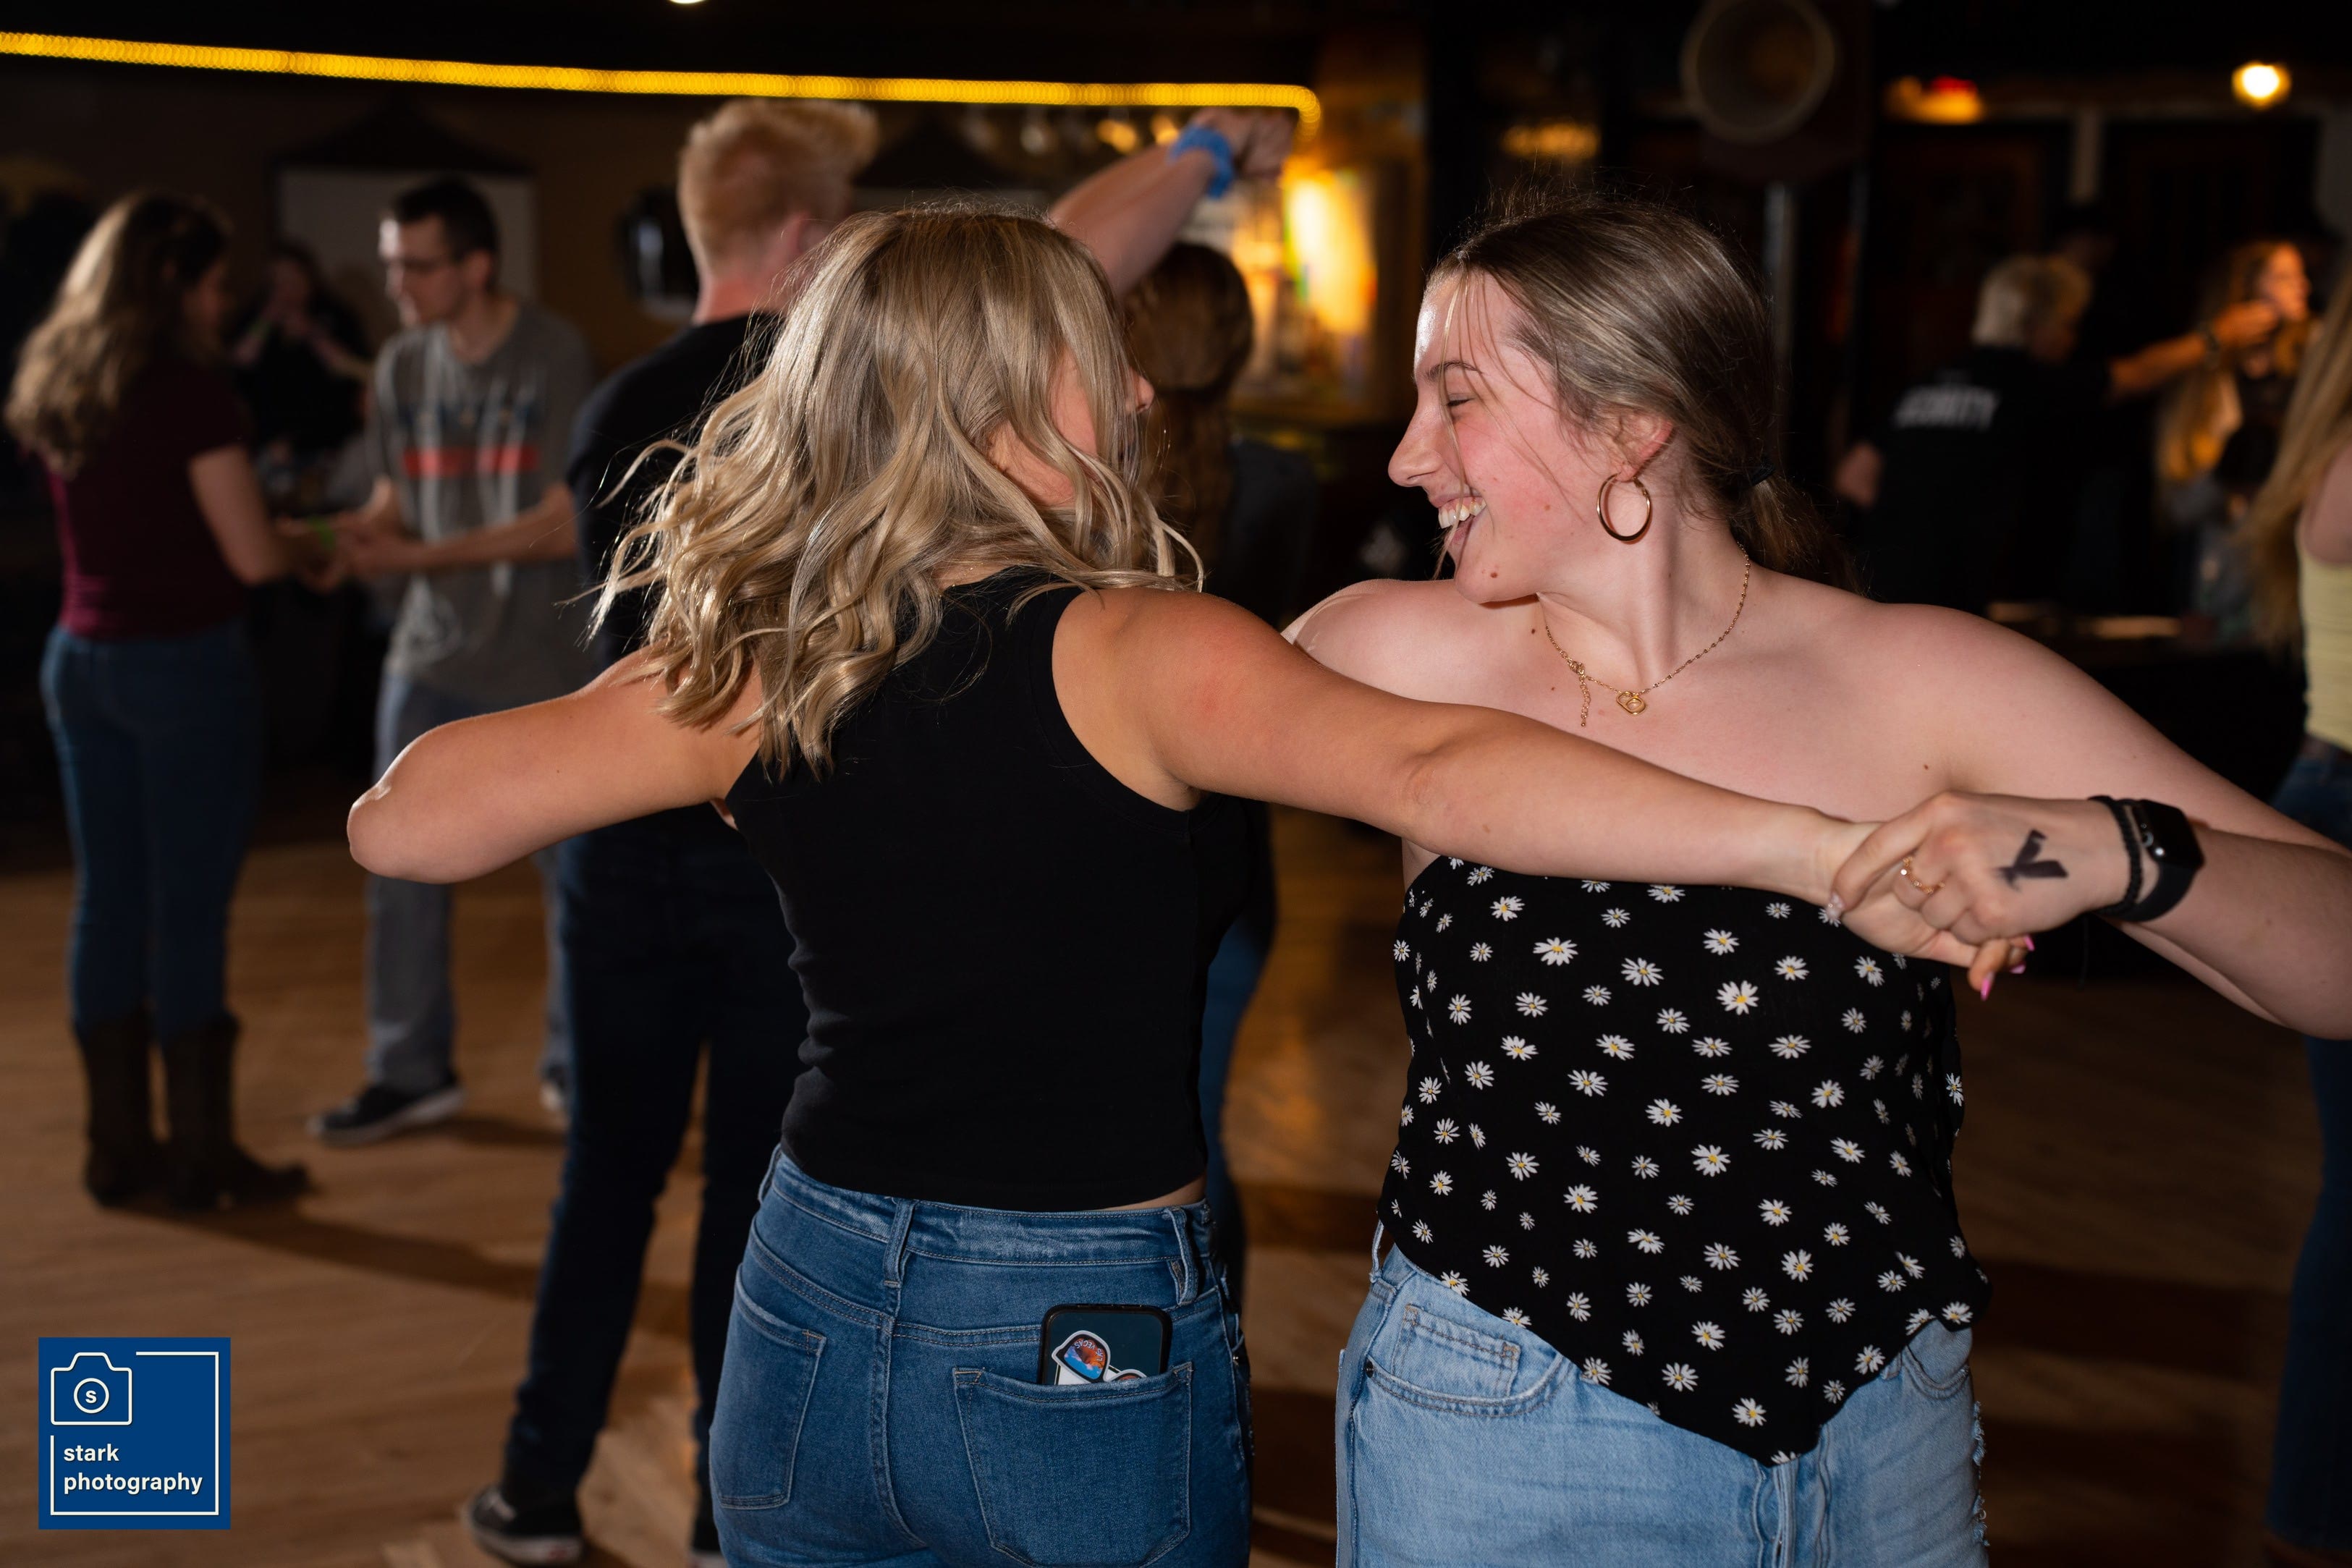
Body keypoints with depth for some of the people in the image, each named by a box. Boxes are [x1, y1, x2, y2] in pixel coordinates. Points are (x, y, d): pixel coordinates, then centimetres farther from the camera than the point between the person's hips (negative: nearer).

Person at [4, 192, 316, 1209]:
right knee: (190, 908, 0)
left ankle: (118, 1147, 20)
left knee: (107, 903, 11)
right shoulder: (189, 392, -14)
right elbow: (252, 555, -15)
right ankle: (203, 1157, 8)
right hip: (185, 663, -7)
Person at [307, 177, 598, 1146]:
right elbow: (396, 503, 13)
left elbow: (565, 523, -14)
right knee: (401, 871, 3)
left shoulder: (555, 358, -10)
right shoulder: (402, 367, 5)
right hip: (431, 655, 4)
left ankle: (574, 1064, 21)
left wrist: (414, 556, -18)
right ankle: (409, 1073, 16)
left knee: (572, 868, 5)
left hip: (545, 663, -4)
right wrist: (356, 534, -11)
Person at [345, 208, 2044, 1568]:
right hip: (1089, 1368, -4)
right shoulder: (1137, 655, -17)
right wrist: (1827, 850, -37)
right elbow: (1426, 769, -34)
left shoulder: (748, 672, -4)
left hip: (810, 1326, 4)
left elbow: (406, 820, -1)